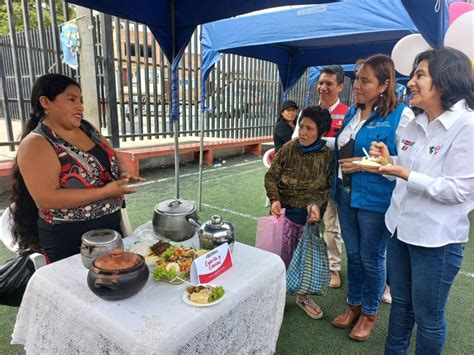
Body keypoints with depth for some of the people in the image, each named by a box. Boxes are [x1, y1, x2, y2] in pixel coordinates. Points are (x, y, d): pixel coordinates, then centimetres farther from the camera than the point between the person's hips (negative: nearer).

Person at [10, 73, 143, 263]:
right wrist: (104, 191, -26)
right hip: (68, 239, -7)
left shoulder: (86, 128, 4)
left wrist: (122, 174, -8)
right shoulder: (36, 144, -17)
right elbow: (46, 198, -25)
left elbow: (111, 158, 15)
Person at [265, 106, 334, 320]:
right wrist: (275, 200, -18)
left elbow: (328, 187, 0)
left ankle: (303, 296, 37)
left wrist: (317, 204, -17)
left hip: (310, 215, 1)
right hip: (285, 212, -1)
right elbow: (271, 177, -4)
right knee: (282, 257, 6)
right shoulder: (289, 149, -8)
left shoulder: (327, 156, -6)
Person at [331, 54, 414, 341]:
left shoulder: (400, 114, -12)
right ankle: (354, 305, 37)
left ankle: (369, 312, 31)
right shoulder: (353, 113, 10)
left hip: (375, 199, -6)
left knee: (372, 259, 9)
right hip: (346, 195, 6)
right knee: (353, 254, 18)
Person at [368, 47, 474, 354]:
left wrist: (407, 176, -26)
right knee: (400, 303, 23)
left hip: (437, 239, -7)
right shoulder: (416, 125, 6)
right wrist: (389, 162, -5)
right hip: (401, 228, 7)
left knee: (428, 316, 12)